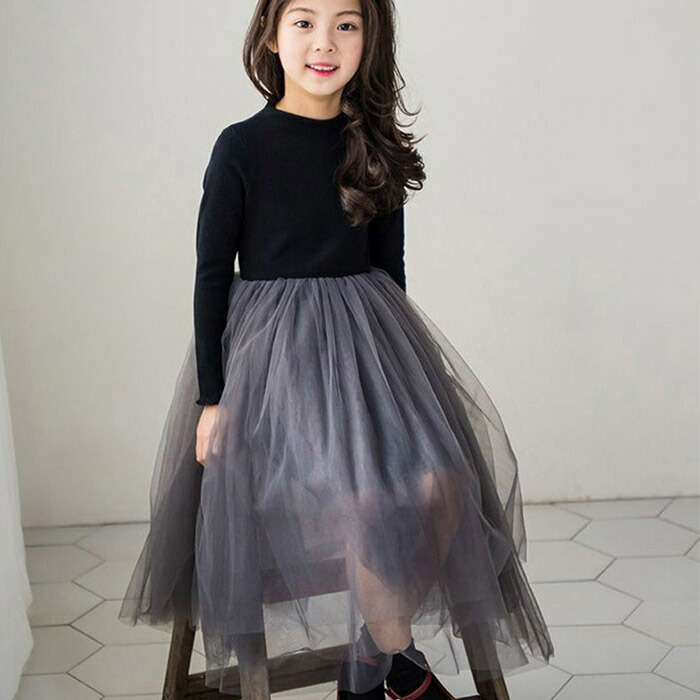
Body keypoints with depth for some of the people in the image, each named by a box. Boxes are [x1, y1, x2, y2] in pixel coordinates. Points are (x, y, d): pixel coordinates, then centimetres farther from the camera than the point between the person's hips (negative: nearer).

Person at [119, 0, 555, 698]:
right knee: (360, 497, -25)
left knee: (441, 483, -17)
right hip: (271, 345, -4)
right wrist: (210, 397, -4)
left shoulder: (375, 148, 8)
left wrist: (398, 361, 17)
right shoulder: (241, 147, -4)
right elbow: (212, 274, -2)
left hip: (366, 336, 5)